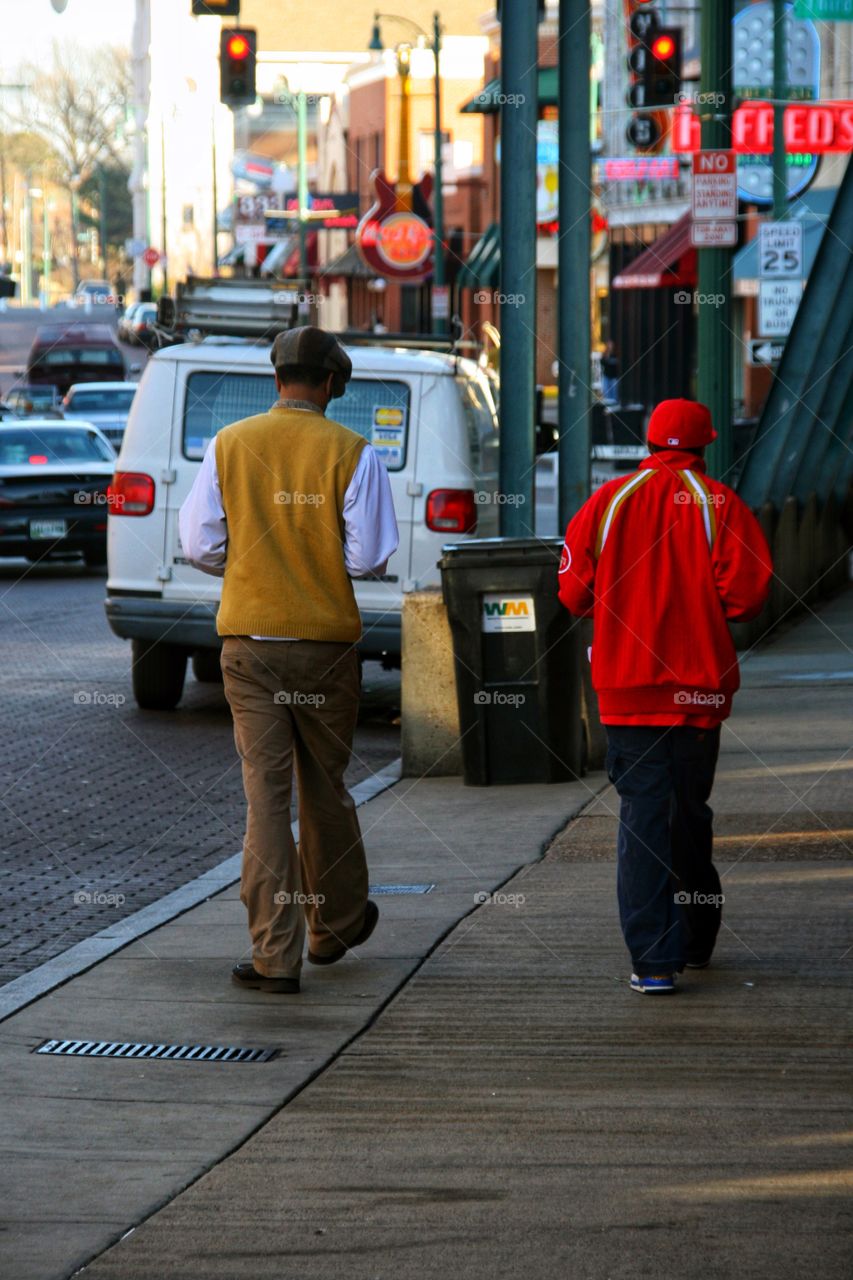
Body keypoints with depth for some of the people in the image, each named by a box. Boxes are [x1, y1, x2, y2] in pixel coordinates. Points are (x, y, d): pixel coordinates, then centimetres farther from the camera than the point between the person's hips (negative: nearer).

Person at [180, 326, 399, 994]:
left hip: (249, 638, 1)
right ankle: (336, 925, 31)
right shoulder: (352, 452, -7)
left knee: (265, 790, -1)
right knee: (324, 784, 15)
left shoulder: (229, 445, -1)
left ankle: (276, 953, -5)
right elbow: (370, 556, -9)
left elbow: (201, 544, 0)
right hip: (326, 638, -1)